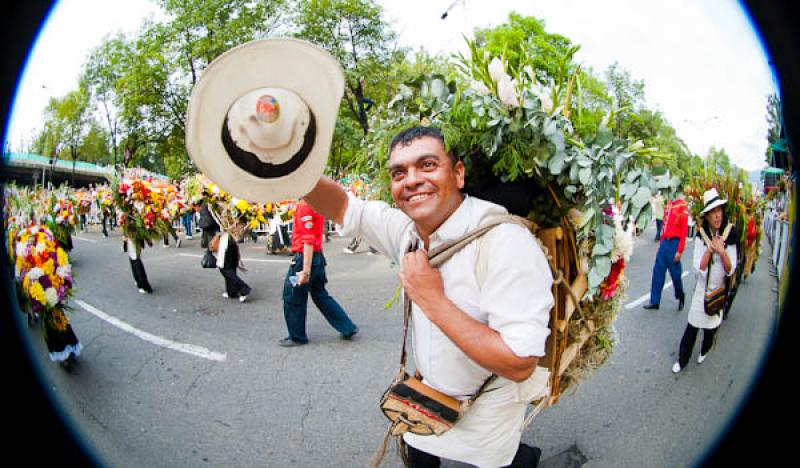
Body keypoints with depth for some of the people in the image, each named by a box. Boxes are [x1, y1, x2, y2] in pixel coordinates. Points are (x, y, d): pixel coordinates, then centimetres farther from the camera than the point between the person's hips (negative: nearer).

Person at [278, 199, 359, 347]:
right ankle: (348, 328, 21)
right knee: (320, 294, 18)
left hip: (305, 257, -9)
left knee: (292, 297, 8)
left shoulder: (305, 205, -20)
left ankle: (297, 336, 21)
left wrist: (306, 271, -24)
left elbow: (309, 240, -24)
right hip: (318, 256, 9)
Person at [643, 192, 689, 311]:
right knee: (658, 272, 6)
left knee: (675, 274, 6)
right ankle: (654, 302, 11)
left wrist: (679, 251, -16)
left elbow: (684, 230, -14)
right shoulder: (669, 204, 11)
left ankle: (681, 297, 31)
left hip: (674, 243, -7)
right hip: (664, 242, 7)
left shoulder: (683, 205, -12)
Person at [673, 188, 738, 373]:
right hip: (702, 289, -1)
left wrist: (722, 252, -26)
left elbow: (730, 271, -12)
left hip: (719, 291, 1)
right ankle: (682, 360, 17)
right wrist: (710, 249, -25)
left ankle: (704, 351, 44)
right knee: (692, 328, 3)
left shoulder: (729, 238, -8)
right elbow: (699, 268, -16)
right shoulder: (701, 237, -10)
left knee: (711, 328, 17)